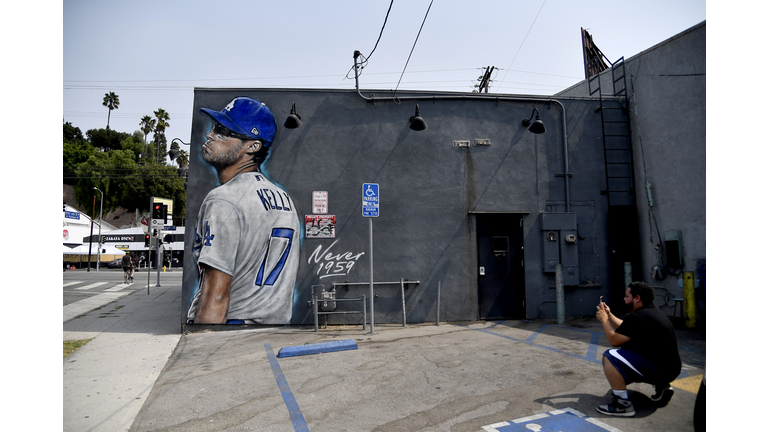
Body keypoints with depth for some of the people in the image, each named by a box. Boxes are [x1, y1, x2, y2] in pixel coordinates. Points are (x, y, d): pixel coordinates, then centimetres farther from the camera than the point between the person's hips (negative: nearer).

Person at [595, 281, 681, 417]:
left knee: (609, 357, -17)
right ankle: (662, 386, 21)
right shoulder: (652, 311, 10)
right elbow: (624, 328, 20)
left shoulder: (637, 318, -22)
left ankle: (623, 404, -14)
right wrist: (609, 315, 15)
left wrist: (603, 319, -5)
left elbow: (614, 340, -16)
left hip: (659, 369, -10)